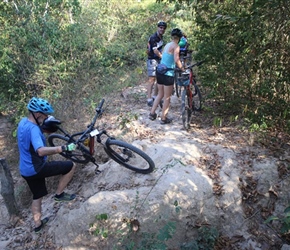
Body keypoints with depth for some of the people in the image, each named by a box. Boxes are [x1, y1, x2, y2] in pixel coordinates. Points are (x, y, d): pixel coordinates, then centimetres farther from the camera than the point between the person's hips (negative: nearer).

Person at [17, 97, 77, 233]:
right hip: (37, 168, -9)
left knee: (37, 196, 27)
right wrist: (64, 148, -43)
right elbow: (41, 151, -42)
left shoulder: (23, 122, 4)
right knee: (71, 165, -3)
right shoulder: (33, 128, -26)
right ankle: (59, 194, 10)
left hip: (26, 170, 9)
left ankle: (38, 224, 41)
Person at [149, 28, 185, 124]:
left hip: (160, 72, 8)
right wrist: (183, 69, -8)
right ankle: (164, 118, 10)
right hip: (168, 74, -8)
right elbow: (176, 60, -22)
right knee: (167, 97, 4)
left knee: (160, 94, 20)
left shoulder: (167, 45, 14)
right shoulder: (176, 46, -10)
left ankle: (152, 113, 22)